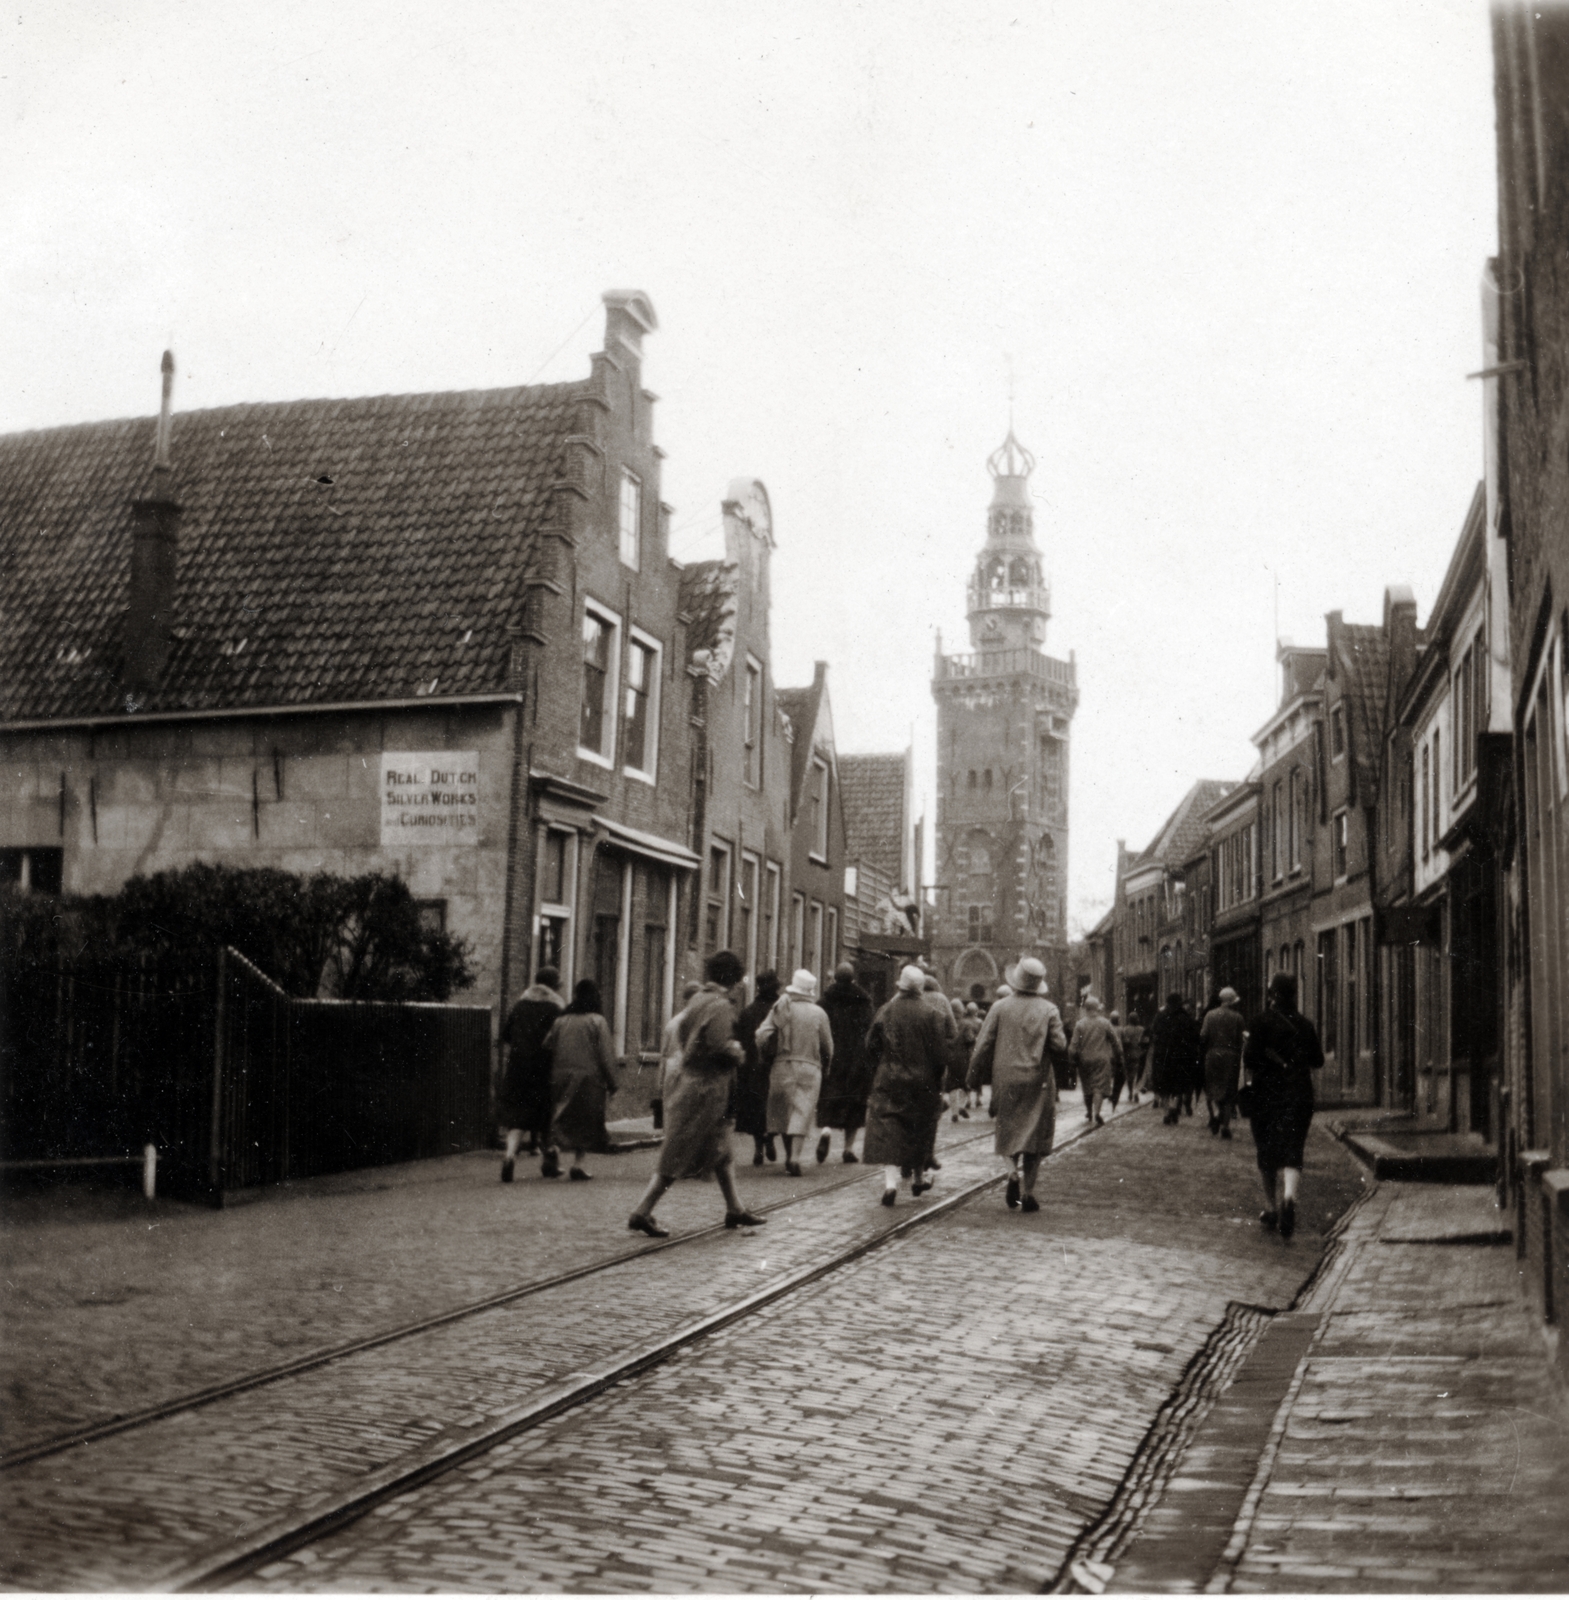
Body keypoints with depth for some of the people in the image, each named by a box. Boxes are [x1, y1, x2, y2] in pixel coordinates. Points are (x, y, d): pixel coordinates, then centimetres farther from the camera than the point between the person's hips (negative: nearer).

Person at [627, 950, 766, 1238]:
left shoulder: (698, 999, 9)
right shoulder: (720, 1005, -17)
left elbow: (684, 1033, 14)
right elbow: (720, 1045, -27)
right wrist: (738, 1050, -8)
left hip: (691, 1081, 9)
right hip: (707, 1088, -9)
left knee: (721, 1152, 17)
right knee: (677, 1156, -4)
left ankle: (735, 1210, 26)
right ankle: (641, 1213, -1)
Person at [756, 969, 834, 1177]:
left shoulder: (780, 1008, 0)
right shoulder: (818, 1013, -2)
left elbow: (763, 1035, -6)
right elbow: (827, 1047, 2)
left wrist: (764, 1057, 10)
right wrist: (824, 1066, 19)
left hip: (782, 1066, 2)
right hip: (809, 1068, -2)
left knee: (784, 1111, 14)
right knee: (802, 1113, -2)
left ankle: (788, 1155, 19)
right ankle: (794, 1155, -18)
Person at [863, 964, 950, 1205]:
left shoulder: (885, 1012, -4)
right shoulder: (928, 1014, -9)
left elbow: (871, 1046, 2)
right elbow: (940, 1052, -7)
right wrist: (937, 1081, 6)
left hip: (889, 1080, 0)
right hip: (921, 1083, 0)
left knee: (888, 1131, -4)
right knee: (919, 1131, 18)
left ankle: (890, 1180, -21)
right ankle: (918, 1178, 32)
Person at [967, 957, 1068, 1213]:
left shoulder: (1000, 1008, -3)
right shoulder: (1049, 1010, -4)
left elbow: (984, 1045, -3)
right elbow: (1060, 1046, -8)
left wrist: (973, 1075, 7)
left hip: (1006, 1079, 1)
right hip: (1038, 1081, -1)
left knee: (1008, 1129, 14)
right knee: (1034, 1133, 6)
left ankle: (1014, 1172, -11)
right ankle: (1027, 1191, 4)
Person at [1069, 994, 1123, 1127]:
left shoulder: (1079, 1024, -3)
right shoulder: (1105, 1023, -2)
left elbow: (1074, 1045, -4)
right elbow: (1116, 1042, 1)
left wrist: (1074, 1061, 7)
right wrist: (1118, 1060, 11)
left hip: (1084, 1060, 1)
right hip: (1101, 1059, -1)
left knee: (1087, 1087, 14)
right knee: (1100, 1086, -4)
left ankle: (1089, 1111, 27)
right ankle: (1096, 1112, -18)